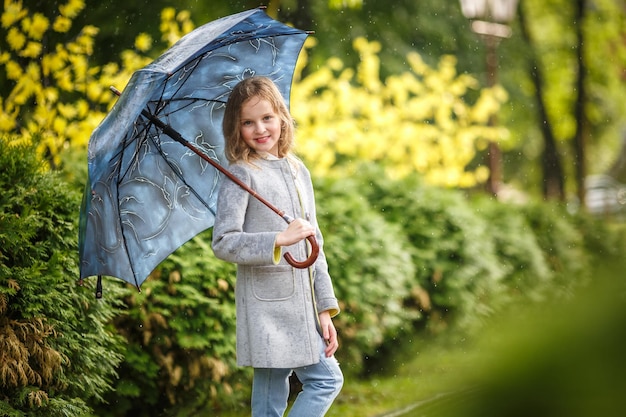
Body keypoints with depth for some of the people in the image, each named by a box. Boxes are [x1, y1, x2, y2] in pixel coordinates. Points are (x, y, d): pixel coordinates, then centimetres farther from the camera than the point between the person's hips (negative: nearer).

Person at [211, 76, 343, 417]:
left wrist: (325, 309, 10)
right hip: (267, 304, -7)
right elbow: (223, 243, -15)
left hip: (302, 305, 7)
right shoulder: (241, 174, -7)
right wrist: (278, 240, -27)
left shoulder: (299, 172, 13)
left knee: (328, 379, 8)